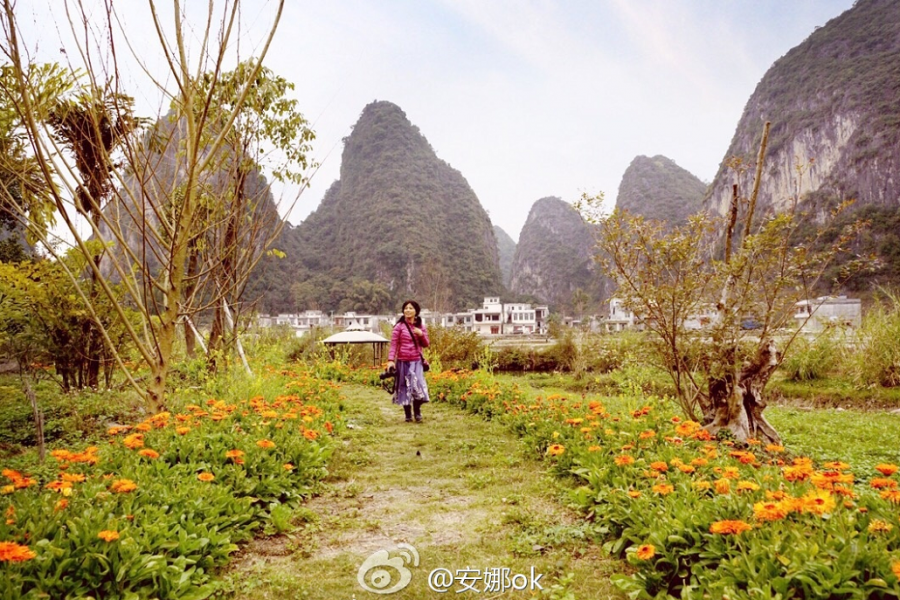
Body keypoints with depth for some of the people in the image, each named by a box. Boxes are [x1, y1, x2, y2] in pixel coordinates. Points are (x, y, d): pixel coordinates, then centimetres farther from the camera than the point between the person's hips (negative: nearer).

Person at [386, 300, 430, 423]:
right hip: (403, 361, -2)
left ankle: (417, 412, 10)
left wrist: (421, 334, -7)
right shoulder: (399, 326, -3)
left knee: (418, 386, -8)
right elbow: (393, 344, -5)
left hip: (417, 362, 2)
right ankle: (408, 415, 17)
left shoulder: (421, 326, 9)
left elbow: (426, 345, 12)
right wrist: (391, 360, -15)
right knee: (405, 387, 5)